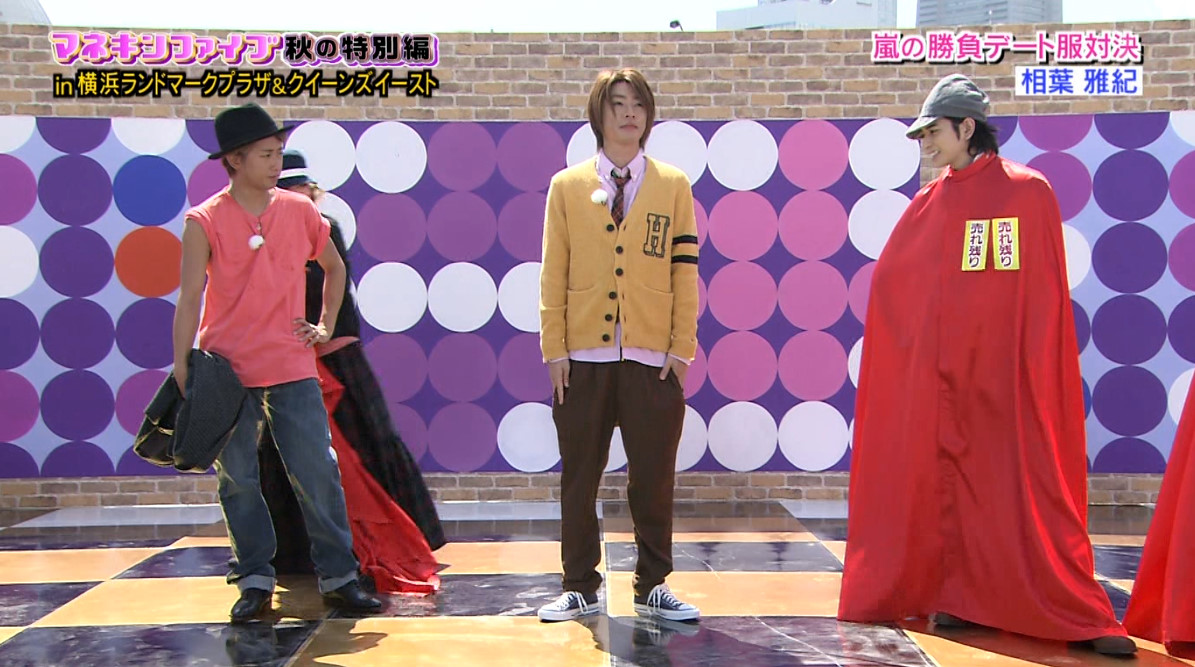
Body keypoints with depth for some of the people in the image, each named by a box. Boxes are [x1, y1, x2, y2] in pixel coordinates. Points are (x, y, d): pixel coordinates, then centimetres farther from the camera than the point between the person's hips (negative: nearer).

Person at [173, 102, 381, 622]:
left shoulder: (300, 211, 6)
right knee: (238, 481, 6)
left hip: (292, 368, 2)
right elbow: (189, 300, -4)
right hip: (226, 370, -1)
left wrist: (326, 326, 14)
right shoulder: (204, 222, -3)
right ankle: (254, 581, 17)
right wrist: (182, 373, -9)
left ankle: (338, 578, 8)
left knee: (318, 473, -1)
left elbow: (334, 267, 23)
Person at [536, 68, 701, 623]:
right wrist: (554, 348, -2)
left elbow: (684, 272, 5)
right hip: (584, 358, 0)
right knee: (579, 478, 6)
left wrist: (682, 348, -1)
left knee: (653, 479, 5)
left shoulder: (673, 186, 7)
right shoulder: (567, 186, 7)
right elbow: (553, 274, 5)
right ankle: (581, 588, 19)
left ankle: (652, 587, 19)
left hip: (652, 360, 0)